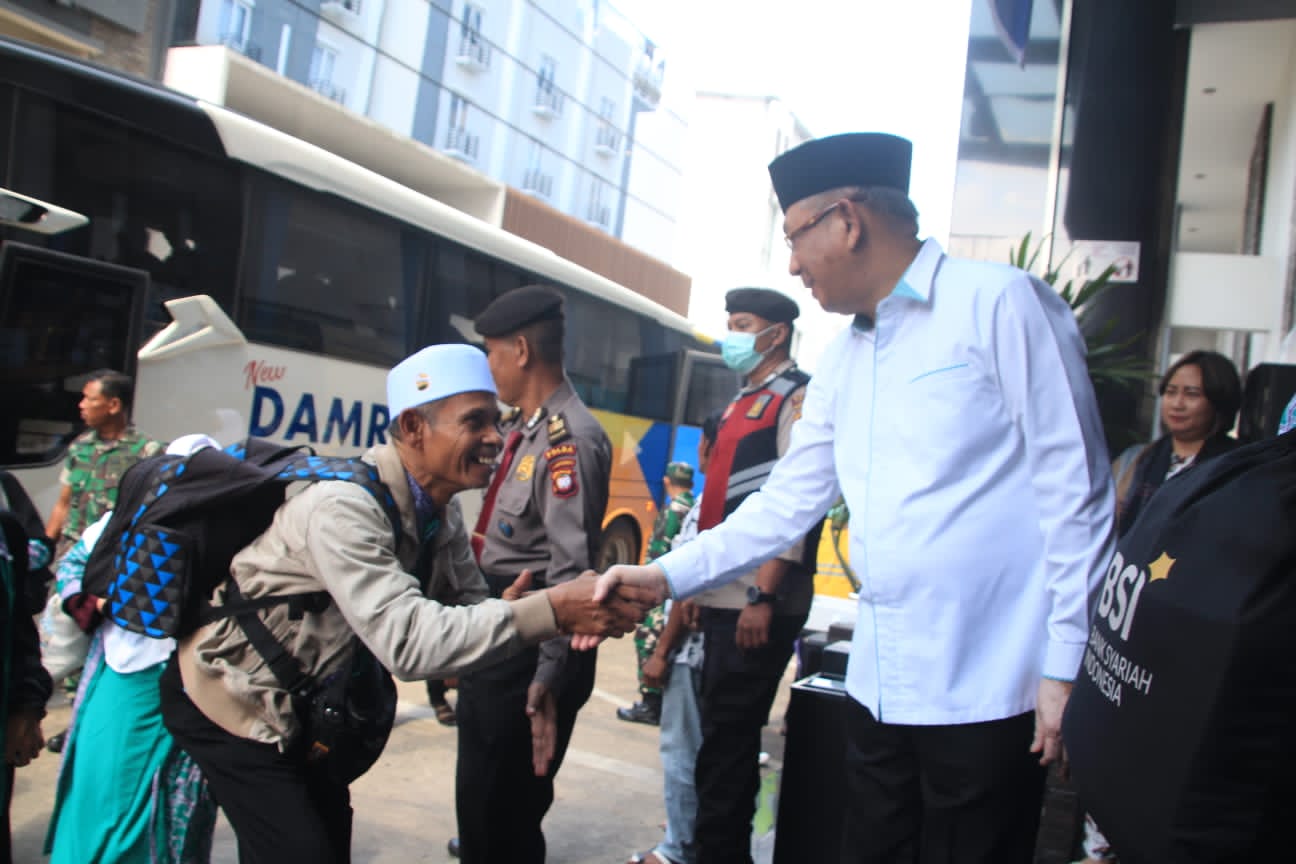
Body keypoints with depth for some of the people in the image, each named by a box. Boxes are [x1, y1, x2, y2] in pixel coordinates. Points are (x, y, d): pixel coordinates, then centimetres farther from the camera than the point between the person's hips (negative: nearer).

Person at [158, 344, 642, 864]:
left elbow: (469, 605, -7)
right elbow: (406, 641, -40)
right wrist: (551, 610, -44)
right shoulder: (343, 505, -33)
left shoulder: (441, 517, -5)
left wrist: (569, 617, -26)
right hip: (231, 696, -8)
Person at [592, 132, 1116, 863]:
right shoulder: (843, 361, 13)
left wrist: (1066, 668, -13)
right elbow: (787, 504, 12)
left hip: (988, 693, -7)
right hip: (880, 687, 7)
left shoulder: (1000, 304, -9)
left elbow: (1073, 489, -11)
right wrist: (667, 576, 5)